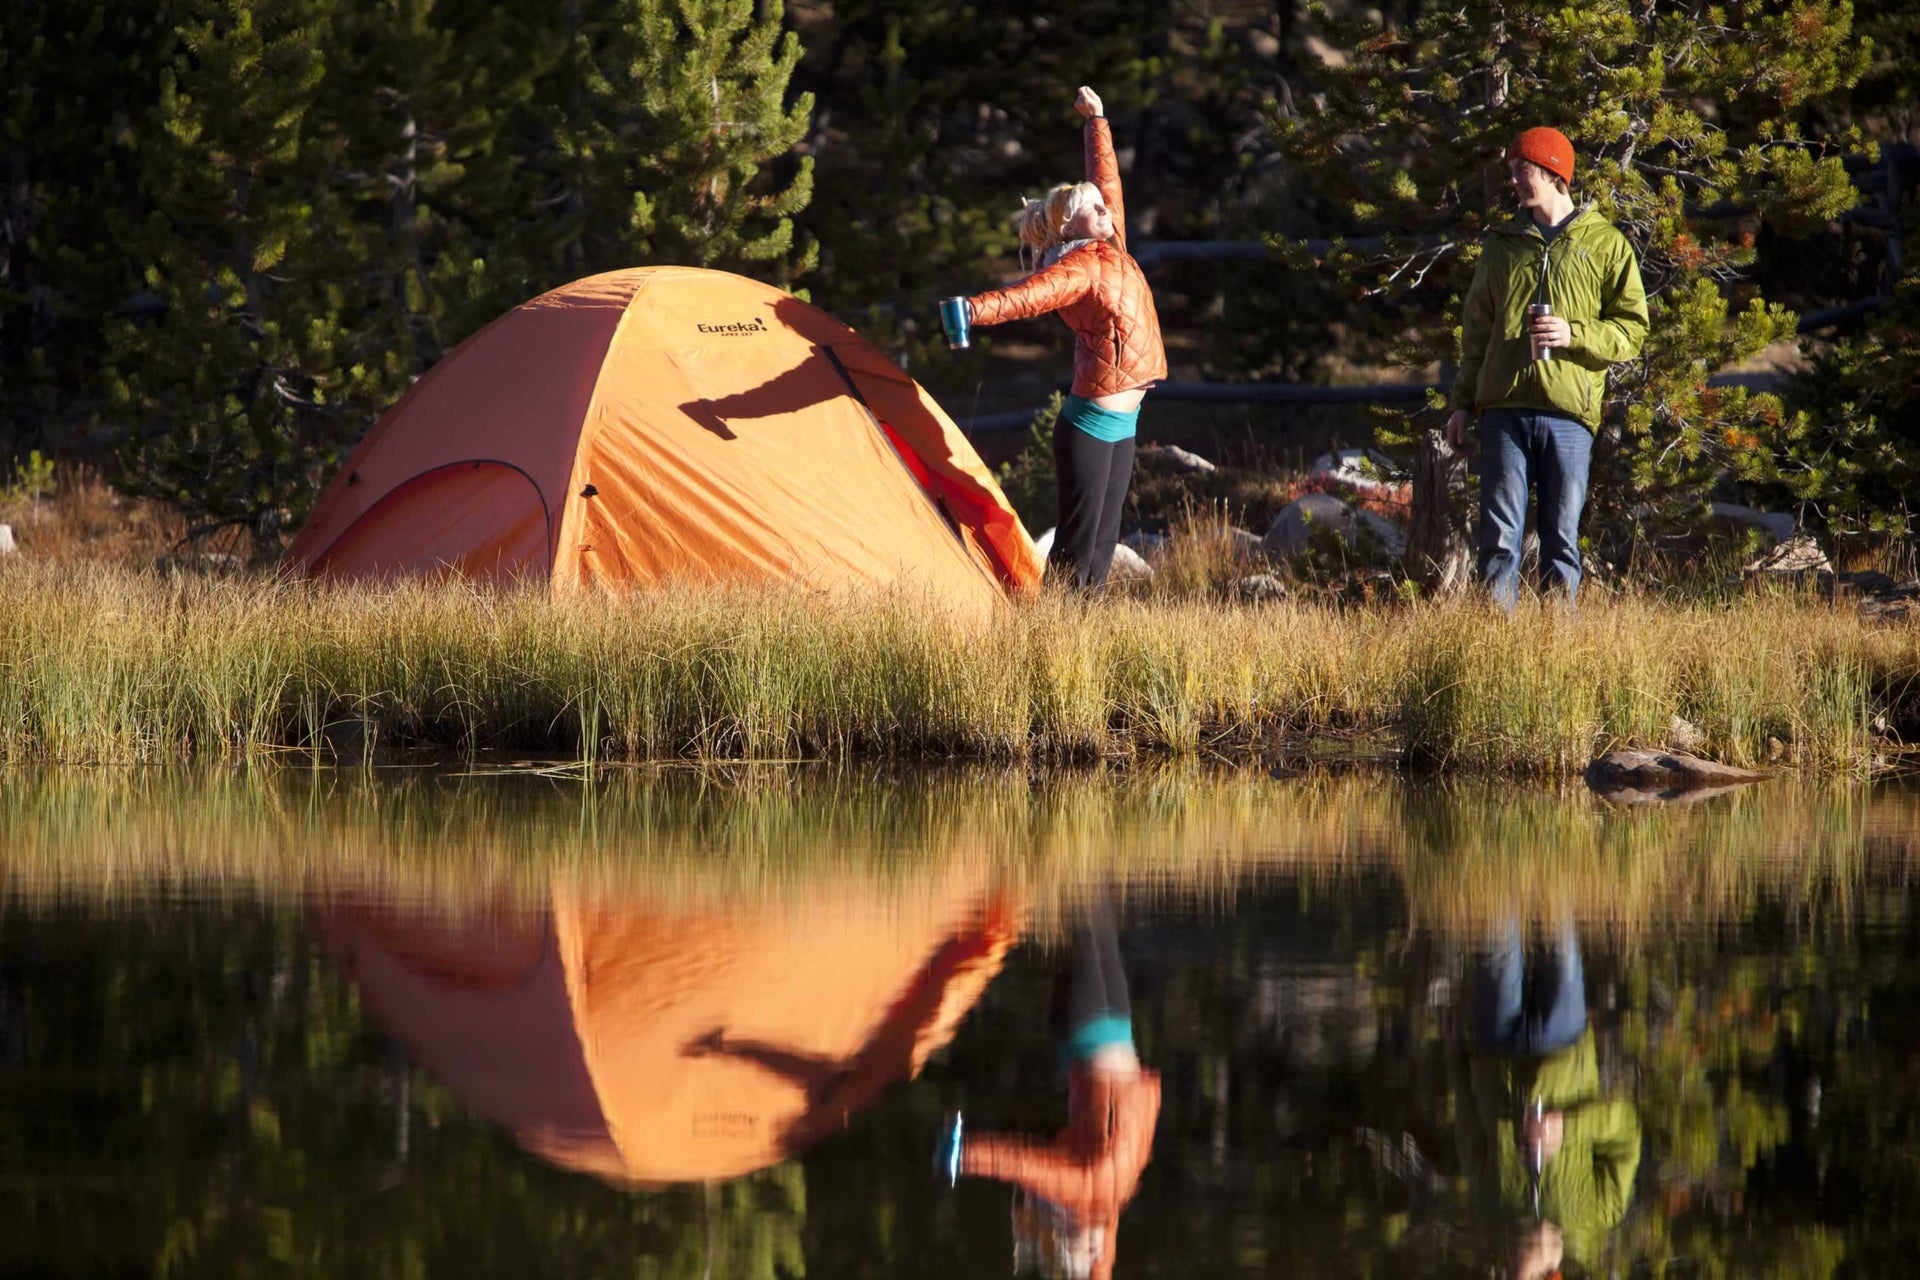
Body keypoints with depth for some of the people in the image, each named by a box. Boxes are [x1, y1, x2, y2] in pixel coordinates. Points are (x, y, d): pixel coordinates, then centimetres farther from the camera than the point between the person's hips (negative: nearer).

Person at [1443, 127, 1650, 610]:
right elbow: (1476, 330, 21)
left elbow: (1632, 329, 3)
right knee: (1499, 536, -2)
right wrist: (1462, 402, 14)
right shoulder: (1502, 245, 17)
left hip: (1569, 411, -2)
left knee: (1562, 537, 1)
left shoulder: (1604, 245, 6)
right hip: (1505, 407, 2)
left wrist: (1573, 335, -13)